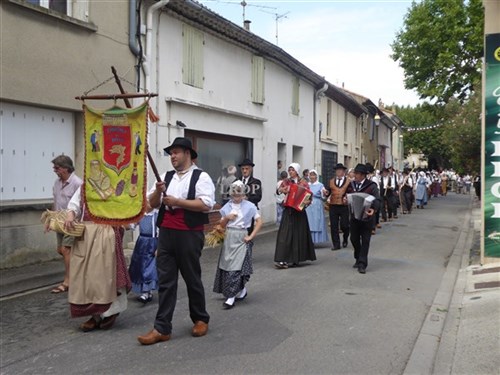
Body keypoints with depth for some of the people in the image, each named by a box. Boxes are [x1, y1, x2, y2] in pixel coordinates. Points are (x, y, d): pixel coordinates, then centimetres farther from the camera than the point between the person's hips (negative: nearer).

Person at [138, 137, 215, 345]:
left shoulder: (201, 177, -5)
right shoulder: (166, 177, 13)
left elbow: (205, 204, -17)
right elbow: (152, 203, 12)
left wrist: (176, 201, -16)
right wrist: (158, 191, -9)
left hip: (189, 235, -5)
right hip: (166, 233, 5)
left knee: (192, 279, 8)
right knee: (165, 281, 4)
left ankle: (201, 319, 28)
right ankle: (162, 328, 9)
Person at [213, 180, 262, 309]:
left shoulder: (249, 206, -3)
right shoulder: (227, 206, 7)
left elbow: (259, 221, -3)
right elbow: (222, 225, 12)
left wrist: (251, 236, -9)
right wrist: (227, 218, -8)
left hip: (241, 238, -4)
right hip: (229, 237, 4)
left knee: (236, 267, -9)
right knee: (226, 265, 4)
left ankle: (231, 297, -3)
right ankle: (241, 290, 24)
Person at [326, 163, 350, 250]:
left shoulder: (349, 181, 4)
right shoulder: (331, 181, 13)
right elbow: (328, 192, 7)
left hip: (344, 206, -3)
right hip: (333, 206, 3)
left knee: (344, 225, -1)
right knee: (334, 226, 2)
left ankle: (345, 239, 29)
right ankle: (336, 244, 11)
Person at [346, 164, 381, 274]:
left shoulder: (371, 186, -10)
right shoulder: (351, 184, 6)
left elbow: (377, 200, -14)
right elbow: (347, 196, 19)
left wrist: (373, 209, -34)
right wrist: (345, 199, -5)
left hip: (366, 218, -5)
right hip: (354, 216, 5)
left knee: (365, 241, -1)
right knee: (354, 239, 12)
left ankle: (362, 264, 2)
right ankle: (358, 259, 32)